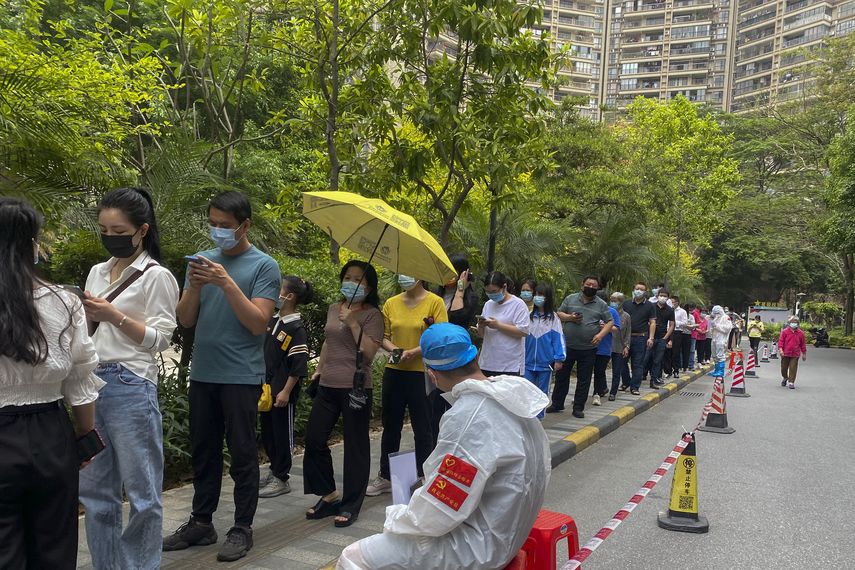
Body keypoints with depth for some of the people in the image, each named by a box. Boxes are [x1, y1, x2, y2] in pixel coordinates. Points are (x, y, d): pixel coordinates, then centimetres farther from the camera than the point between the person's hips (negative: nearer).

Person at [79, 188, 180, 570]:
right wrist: (85, 317, 0)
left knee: (141, 492, 3)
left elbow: (160, 339, -9)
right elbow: (90, 329, 21)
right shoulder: (97, 272, 15)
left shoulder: (156, 277, -6)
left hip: (130, 387, -7)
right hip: (92, 383, 7)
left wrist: (114, 315, -17)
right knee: (94, 489, 13)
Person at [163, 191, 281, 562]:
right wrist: (195, 286, -13)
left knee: (242, 453, 2)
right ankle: (201, 522, 25)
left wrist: (227, 283, -21)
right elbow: (185, 320, 6)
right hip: (202, 374, 5)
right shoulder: (203, 261, 9)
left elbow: (258, 323, -14)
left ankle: (242, 528, 12)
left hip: (241, 376, -5)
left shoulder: (263, 266, -5)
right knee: (203, 451, 13)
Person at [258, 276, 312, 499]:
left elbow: (298, 365, -18)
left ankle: (281, 479, 16)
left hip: (283, 392, -8)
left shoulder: (296, 328, -16)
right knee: (266, 432, 17)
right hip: (267, 388, 8)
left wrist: (286, 391, -19)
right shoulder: (272, 321, 7)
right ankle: (274, 470, 33)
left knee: (282, 434, 4)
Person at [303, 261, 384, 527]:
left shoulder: (372, 315, -6)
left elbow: (369, 352, -16)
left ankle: (350, 505, 16)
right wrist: (319, 369, 17)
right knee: (314, 440, 7)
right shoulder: (334, 309, 13)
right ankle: (329, 495, 25)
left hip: (355, 388, -6)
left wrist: (353, 323, -18)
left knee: (355, 446, 3)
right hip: (327, 386, 7)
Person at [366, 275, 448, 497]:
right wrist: (393, 349, -9)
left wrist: (414, 352, -20)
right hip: (394, 373, 4)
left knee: (422, 428, 6)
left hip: (422, 373, -4)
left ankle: (424, 476, 22)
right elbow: (384, 336, 11)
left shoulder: (435, 302, -6)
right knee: (390, 426, 14)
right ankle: (385, 476, 27)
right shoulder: (391, 303, 6)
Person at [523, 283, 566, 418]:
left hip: (545, 362, -2)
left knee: (542, 392, 11)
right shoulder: (529, 316, 3)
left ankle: (538, 418, 22)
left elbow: (558, 338, -6)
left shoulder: (553, 318, -3)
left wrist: (558, 359, -10)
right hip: (529, 361, 2)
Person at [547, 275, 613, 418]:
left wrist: (601, 334, -13)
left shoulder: (601, 304, 3)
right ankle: (557, 404, 23)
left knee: (584, 379, 5)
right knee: (561, 375, 9)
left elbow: (610, 322, 4)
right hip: (567, 346, 1)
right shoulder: (570, 299, 5)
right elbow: (559, 314, 8)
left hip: (588, 349, 0)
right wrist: (570, 317, -12)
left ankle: (578, 408, 16)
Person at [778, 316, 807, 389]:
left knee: (793, 368, -3)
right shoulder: (785, 331, -1)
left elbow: (803, 344, 10)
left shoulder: (800, 333, 4)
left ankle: (791, 382, 2)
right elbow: (781, 340, -2)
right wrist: (780, 349, -15)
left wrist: (804, 353, 12)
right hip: (785, 353, 0)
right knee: (784, 367, 10)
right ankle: (784, 378, 37)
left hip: (795, 354, 0)